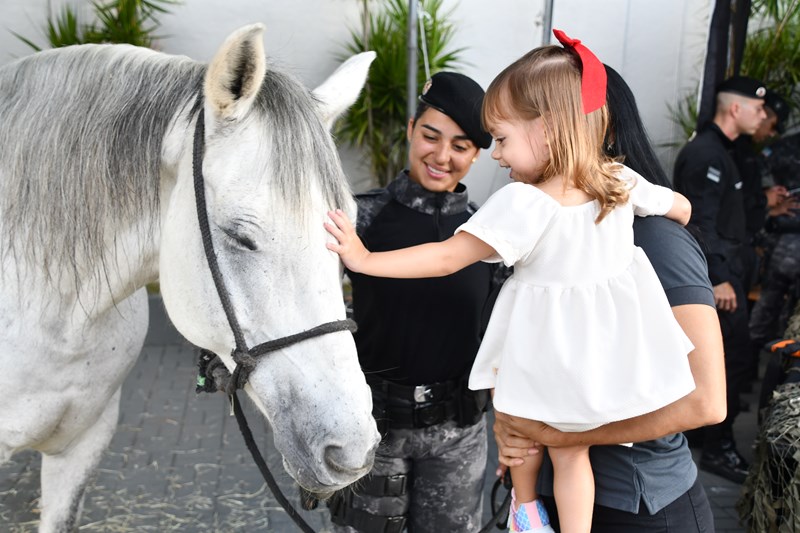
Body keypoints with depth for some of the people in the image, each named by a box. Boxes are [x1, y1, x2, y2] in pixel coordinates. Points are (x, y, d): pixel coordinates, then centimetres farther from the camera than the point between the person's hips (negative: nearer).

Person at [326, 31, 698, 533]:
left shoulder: (521, 203, -26)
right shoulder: (621, 181, -9)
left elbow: (446, 258, -26)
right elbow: (682, 207, 9)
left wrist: (364, 258, -21)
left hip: (548, 353, -4)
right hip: (614, 348, 5)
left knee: (523, 425, 26)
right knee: (571, 449, 20)